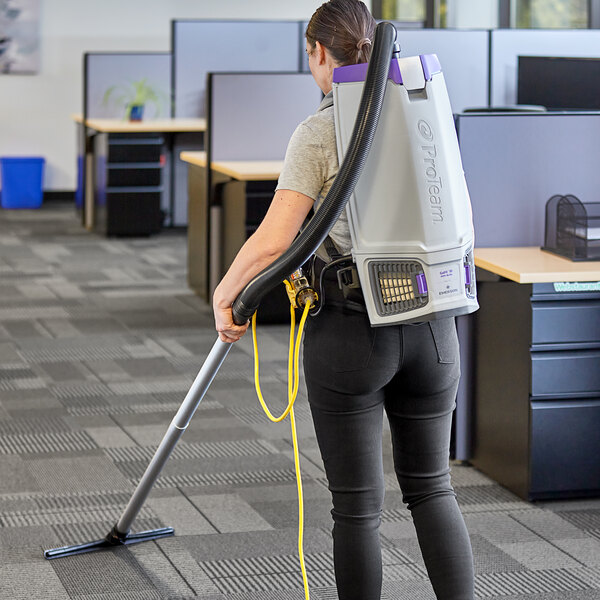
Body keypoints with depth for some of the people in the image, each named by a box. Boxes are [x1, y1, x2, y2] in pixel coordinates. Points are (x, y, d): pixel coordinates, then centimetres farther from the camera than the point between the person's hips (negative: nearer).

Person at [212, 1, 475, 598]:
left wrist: (223, 296, -1)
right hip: (431, 327, 5)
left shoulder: (319, 132, -10)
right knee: (431, 486, 17)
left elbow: (274, 241, -16)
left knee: (357, 503, 7)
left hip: (350, 330, -5)